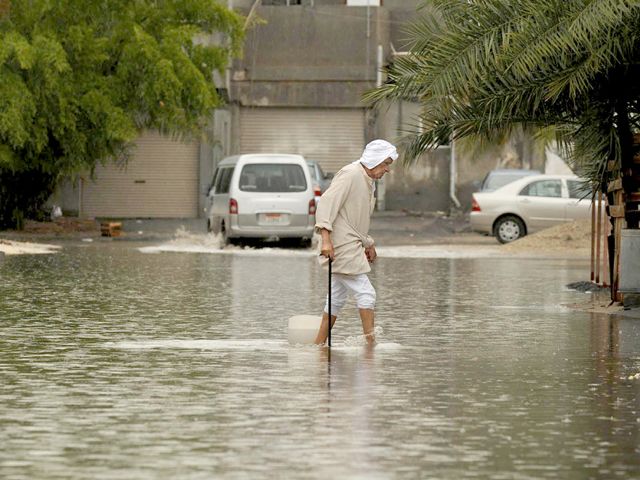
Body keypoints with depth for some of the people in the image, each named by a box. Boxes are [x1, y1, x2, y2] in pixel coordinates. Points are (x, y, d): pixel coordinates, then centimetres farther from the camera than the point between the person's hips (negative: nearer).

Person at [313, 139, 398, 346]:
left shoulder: (368, 181, 17)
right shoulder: (350, 174, -14)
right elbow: (327, 203, -22)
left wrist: (369, 244, 28)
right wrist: (326, 238, -29)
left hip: (351, 246, 10)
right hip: (340, 247, -10)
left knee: (338, 297, 13)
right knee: (365, 293, -12)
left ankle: (319, 344, 19)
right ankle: (370, 340, -12)